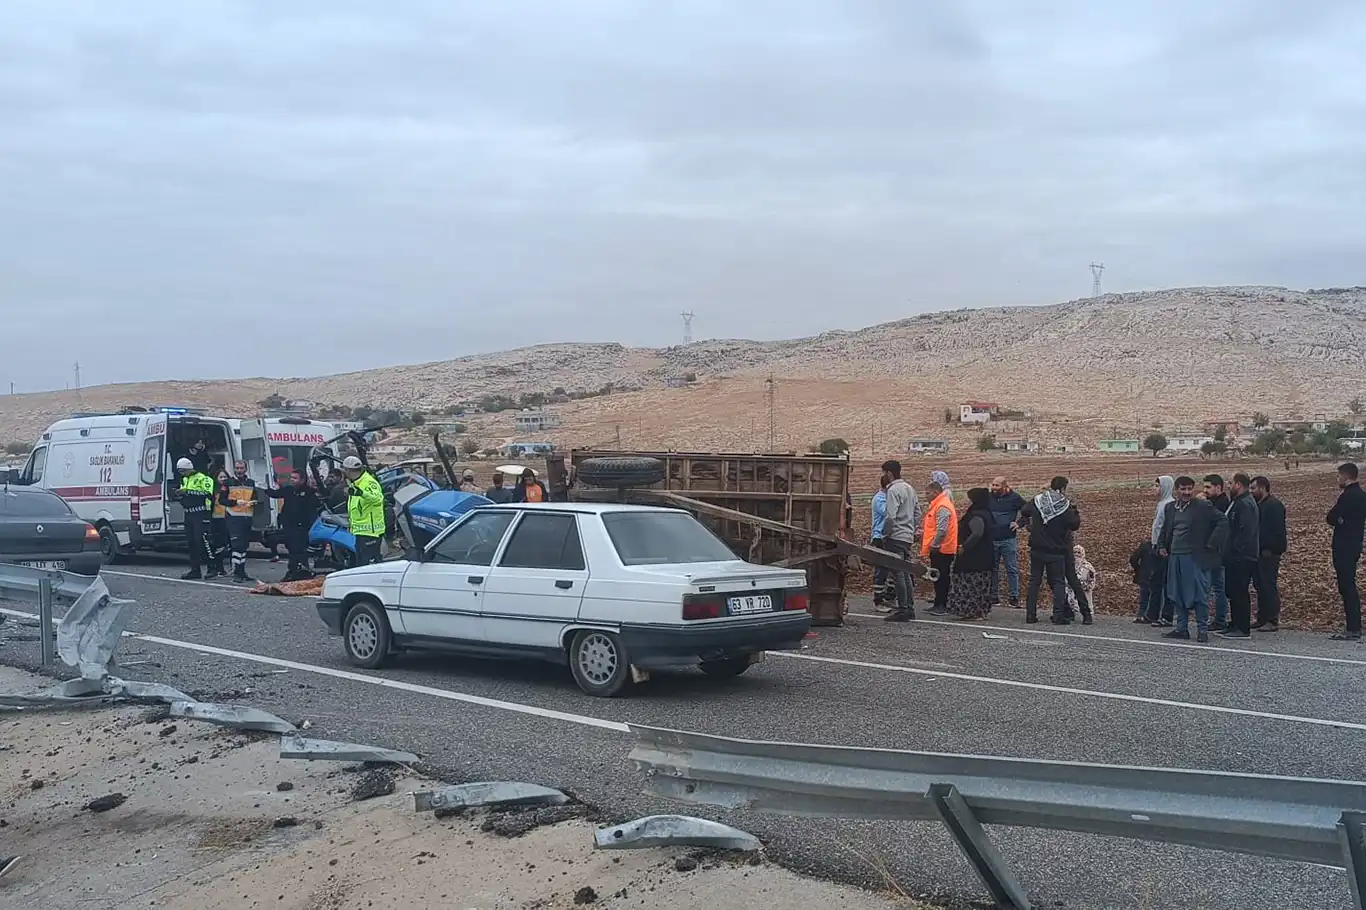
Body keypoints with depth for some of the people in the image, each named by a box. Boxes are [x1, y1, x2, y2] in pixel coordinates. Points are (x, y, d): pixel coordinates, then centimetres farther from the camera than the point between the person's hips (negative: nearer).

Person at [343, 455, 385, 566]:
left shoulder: (369, 482, -19)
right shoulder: (355, 484, 15)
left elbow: (377, 497, -43)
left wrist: (361, 493, -58)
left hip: (370, 532, -11)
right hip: (360, 532, 11)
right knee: (360, 564, 18)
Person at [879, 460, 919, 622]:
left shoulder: (893, 490, -14)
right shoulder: (909, 488, 15)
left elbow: (890, 517, -20)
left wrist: (884, 535, -11)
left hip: (896, 537, -9)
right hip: (908, 537, 9)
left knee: (898, 574, -6)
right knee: (905, 574, 14)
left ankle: (902, 610, -5)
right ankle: (910, 608, 17)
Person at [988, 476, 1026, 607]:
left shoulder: (1014, 498, -3)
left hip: (1008, 539, -3)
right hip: (991, 539, 4)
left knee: (1012, 569, -2)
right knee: (992, 569, 7)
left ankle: (1014, 597, 1)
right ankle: (994, 596, 14)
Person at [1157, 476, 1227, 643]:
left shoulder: (1203, 506, -6)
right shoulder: (1170, 507, 12)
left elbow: (1223, 522, -9)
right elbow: (1165, 529, 26)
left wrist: (1211, 544, -11)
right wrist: (1162, 546, 13)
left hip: (1195, 558, -6)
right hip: (1175, 557, 6)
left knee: (1199, 594, -3)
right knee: (1177, 594, 9)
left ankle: (1202, 629, 4)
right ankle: (1182, 628, 17)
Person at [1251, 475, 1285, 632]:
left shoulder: (1274, 505, -11)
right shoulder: (1258, 505, 18)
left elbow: (1277, 530, -18)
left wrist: (1270, 549, -21)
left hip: (1269, 553, -10)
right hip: (1259, 552, 10)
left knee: (1269, 585, -7)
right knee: (1260, 585, 12)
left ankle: (1273, 620, -4)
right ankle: (1262, 619, 18)